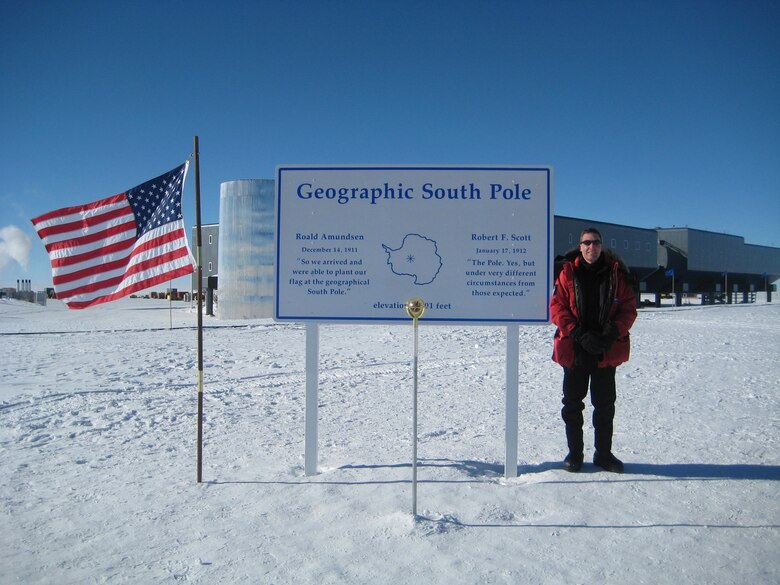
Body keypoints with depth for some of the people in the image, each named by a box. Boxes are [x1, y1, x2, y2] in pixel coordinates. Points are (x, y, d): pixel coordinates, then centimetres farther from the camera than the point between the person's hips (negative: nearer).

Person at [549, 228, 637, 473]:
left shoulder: (616, 273, 2)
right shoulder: (568, 273, -1)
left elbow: (628, 308, 1)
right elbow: (557, 306, -6)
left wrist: (614, 332, -15)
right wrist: (579, 334, -16)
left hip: (606, 351, 1)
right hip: (574, 350, -1)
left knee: (605, 404, 11)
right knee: (572, 404, 8)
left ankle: (603, 453, 25)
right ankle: (575, 453, 22)